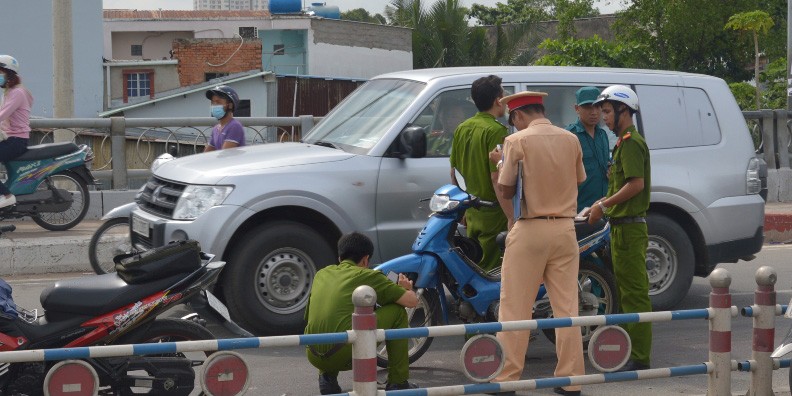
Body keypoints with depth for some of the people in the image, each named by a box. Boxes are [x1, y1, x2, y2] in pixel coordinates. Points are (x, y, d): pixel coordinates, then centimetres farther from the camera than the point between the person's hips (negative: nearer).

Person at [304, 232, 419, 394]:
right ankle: (398, 383, 13)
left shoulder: (322, 273, 21)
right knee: (397, 311, 12)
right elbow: (412, 301, 6)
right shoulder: (367, 276, 5)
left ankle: (327, 376, 17)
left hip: (314, 357, 6)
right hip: (346, 355, -6)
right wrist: (405, 289, 32)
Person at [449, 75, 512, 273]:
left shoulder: (462, 129, 9)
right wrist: (511, 218, -21)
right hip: (493, 212, -8)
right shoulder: (496, 130, -16)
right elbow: (496, 178, -22)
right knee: (491, 270, -5)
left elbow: (454, 172, 16)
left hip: (471, 211, 8)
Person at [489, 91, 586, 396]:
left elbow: (506, 191, -6)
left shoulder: (517, 141, -8)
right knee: (566, 307, 7)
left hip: (530, 231, -4)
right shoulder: (571, 140, 6)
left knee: (515, 308, 2)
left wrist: (498, 165, 11)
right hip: (565, 228, 4)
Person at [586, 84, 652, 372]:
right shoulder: (624, 141, 19)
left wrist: (605, 205, -18)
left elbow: (637, 184, -23)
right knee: (628, 290, 14)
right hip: (623, 225, 11)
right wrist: (604, 204, 19)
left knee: (634, 291, -9)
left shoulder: (630, 142, -14)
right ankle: (631, 350, 21)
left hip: (629, 227, -11)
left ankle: (639, 357, -8)